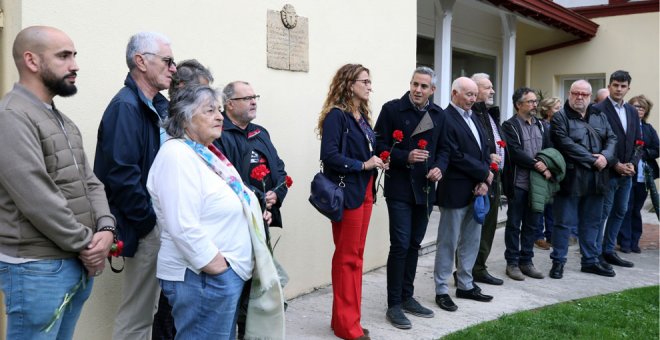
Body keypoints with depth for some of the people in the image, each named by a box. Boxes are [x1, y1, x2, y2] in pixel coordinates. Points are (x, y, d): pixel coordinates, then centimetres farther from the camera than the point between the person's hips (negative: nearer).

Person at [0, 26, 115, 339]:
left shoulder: (63, 121, 14)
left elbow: (89, 181, 12)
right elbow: (38, 200, -21)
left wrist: (105, 228, -5)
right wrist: (86, 244, -13)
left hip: (79, 264, 8)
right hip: (36, 267, -8)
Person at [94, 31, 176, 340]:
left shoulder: (158, 106, 12)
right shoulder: (125, 106, -16)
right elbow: (121, 175, -24)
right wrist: (150, 221, -16)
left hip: (162, 223, 9)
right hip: (145, 228, -9)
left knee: (148, 309, 20)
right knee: (136, 315, 4)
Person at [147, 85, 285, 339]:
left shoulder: (207, 154, 13)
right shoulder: (177, 155, -16)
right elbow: (183, 228, -24)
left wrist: (252, 214, 10)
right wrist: (218, 267, -20)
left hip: (228, 272, 10)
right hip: (203, 276, -10)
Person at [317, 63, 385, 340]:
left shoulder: (362, 116, 13)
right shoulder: (336, 115, -12)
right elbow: (329, 155, -21)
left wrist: (377, 160, -2)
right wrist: (363, 165, -18)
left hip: (365, 192, 9)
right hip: (347, 192, -8)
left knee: (356, 255, 13)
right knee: (346, 257, 0)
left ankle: (348, 317, 25)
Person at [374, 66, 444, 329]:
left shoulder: (438, 114, 7)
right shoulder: (392, 109, -7)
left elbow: (442, 148, 14)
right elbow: (379, 146, -9)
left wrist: (438, 167, -6)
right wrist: (406, 157, -21)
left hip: (425, 188, 5)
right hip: (399, 188, -5)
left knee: (414, 245, 14)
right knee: (400, 245, -7)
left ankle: (407, 297, 26)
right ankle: (394, 305, 5)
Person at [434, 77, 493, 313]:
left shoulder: (473, 117, 13)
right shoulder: (445, 119, -14)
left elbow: (484, 150, 9)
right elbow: (456, 157, -20)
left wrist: (483, 181, -5)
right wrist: (485, 174, -10)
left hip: (476, 190, 8)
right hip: (455, 192, -8)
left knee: (472, 240, 15)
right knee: (448, 242, 2)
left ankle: (465, 285, 28)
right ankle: (441, 291, 14)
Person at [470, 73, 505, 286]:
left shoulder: (491, 114, 18)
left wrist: (500, 158, 10)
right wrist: (487, 158, -20)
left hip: (492, 179, 10)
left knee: (488, 226, 15)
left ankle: (479, 268, 26)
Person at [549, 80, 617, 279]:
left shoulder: (600, 117, 15)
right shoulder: (560, 117, -4)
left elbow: (612, 139, 8)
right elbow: (566, 144, -16)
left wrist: (605, 156, -13)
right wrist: (593, 159, -16)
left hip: (596, 179, 6)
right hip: (570, 178, -5)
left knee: (591, 222, 14)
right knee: (564, 222, 0)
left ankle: (590, 261, 25)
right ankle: (558, 261, 10)